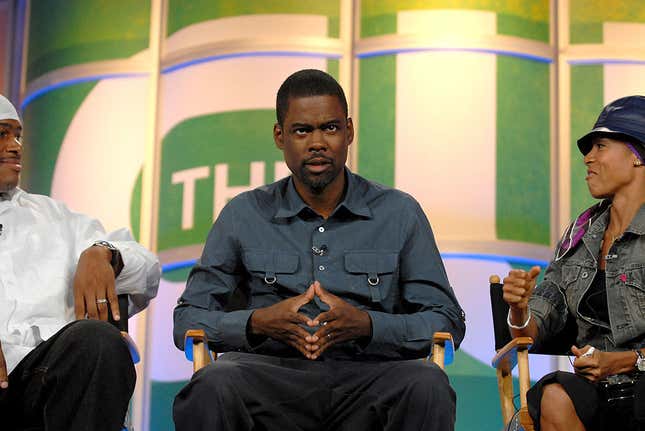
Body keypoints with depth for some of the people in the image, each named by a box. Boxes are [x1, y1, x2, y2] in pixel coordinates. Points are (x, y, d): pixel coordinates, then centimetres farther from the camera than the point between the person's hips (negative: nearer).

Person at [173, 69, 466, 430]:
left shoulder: (400, 214, 11)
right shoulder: (243, 216, 11)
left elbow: (449, 322, 7)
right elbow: (186, 320, 9)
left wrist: (366, 324, -11)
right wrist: (258, 322, -11)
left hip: (367, 377, 1)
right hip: (272, 372, -1)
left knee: (428, 383, -34)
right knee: (213, 385, -36)